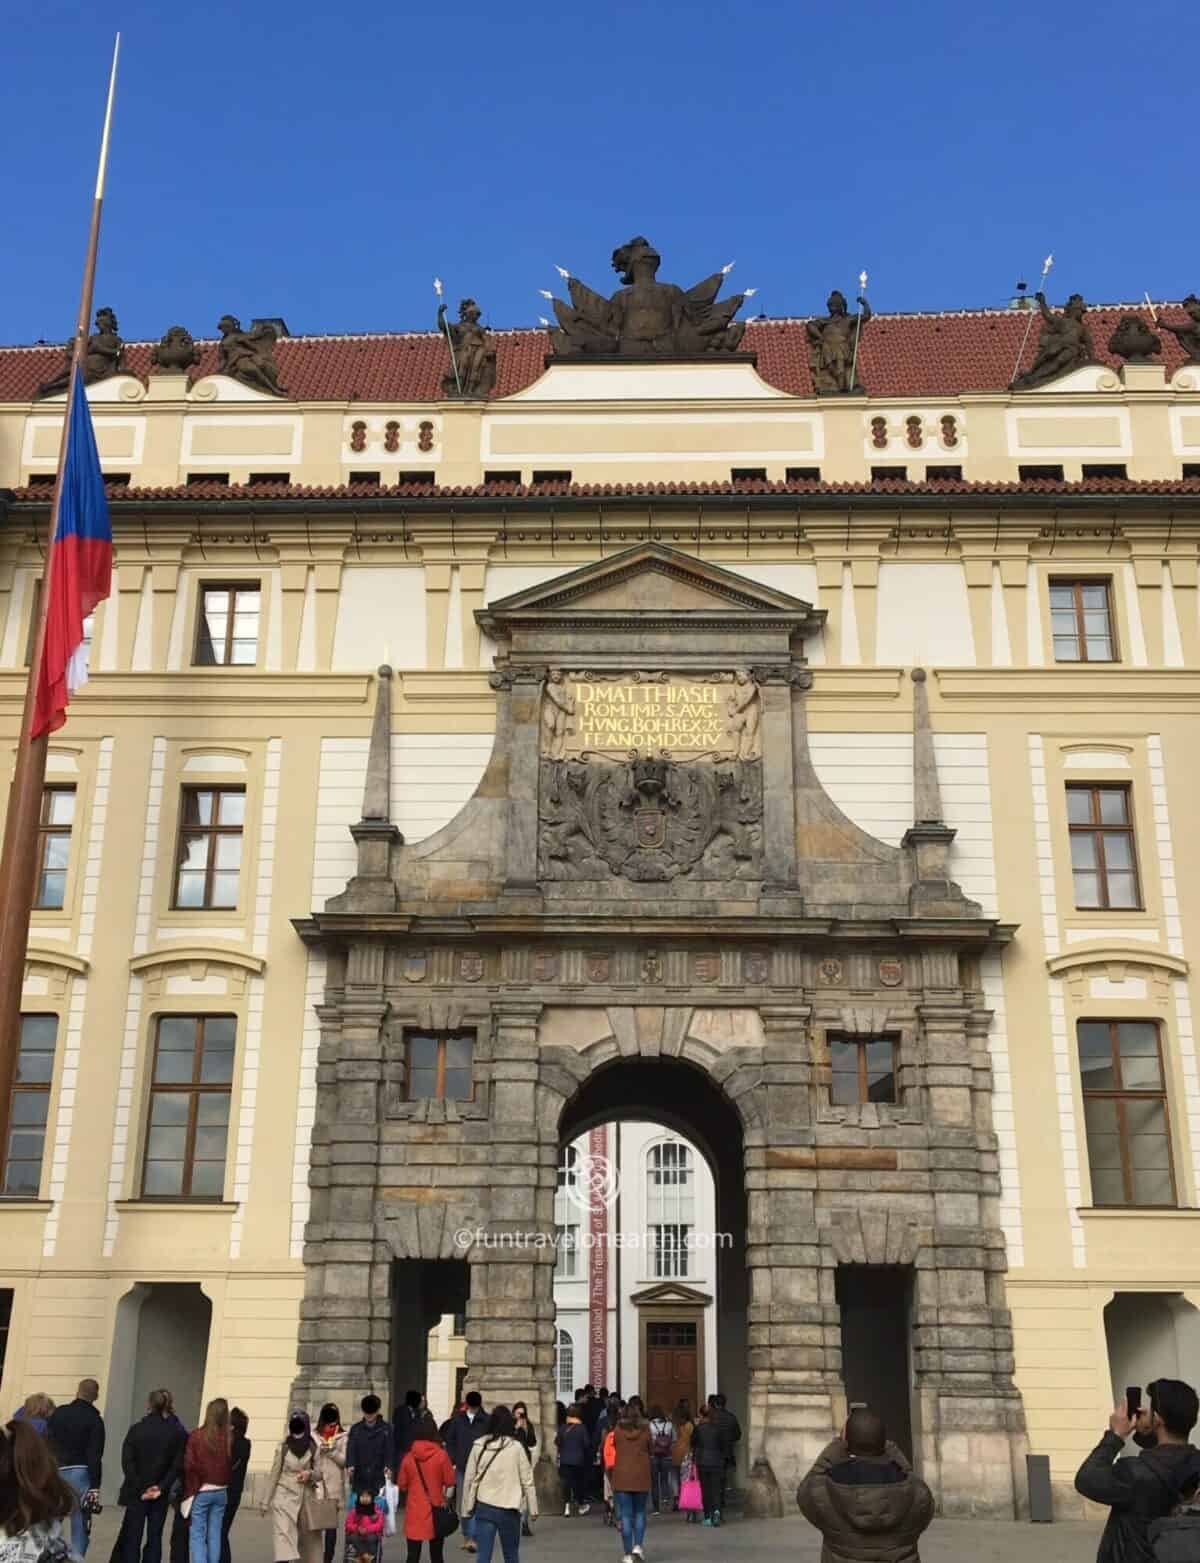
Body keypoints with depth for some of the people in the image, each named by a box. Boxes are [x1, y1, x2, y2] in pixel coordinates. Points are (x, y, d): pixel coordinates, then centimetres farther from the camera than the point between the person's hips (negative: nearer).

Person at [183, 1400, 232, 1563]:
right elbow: (230, 1464, -2)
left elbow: (189, 1465, -9)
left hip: (201, 1492, -3)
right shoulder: (228, 1437, -3)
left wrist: (189, 1489, 2)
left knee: (198, 1535, 2)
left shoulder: (197, 1436, -11)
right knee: (215, 1535, 11)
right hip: (221, 1492, 3)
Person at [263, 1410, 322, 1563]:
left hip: (306, 1498, 2)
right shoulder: (283, 1448, -2)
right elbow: (274, 1475, 4)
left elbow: (319, 1472, 6)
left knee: (309, 1537, 7)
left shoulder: (314, 1448, 0)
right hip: (284, 1497, -2)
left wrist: (310, 1474, -17)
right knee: (283, 1534, -14)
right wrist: (266, 1501, 5)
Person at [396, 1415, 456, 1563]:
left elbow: (402, 1484, 4)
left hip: (414, 1512, 1)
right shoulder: (441, 1455, -11)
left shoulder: (408, 1456, -4)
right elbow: (450, 1481, -5)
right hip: (436, 1511, -1)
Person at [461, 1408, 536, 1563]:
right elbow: (527, 1480, -2)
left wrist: (467, 1507, 10)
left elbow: (469, 1479, 0)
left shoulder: (479, 1446, -2)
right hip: (509, 1509, -1)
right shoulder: (516, 1447, -5)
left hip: (484, 1508, 1)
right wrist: (533, 1509, 7)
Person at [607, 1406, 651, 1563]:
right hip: (641, 1478, 1)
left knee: (625, 1516, 2)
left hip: (621, 1478, -1)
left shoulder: (617, 1431, -1)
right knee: (640, 1513, 16)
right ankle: (638, 1545, 1)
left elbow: (610, 1455, 5)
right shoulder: (645, 1431, -1)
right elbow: (650, 1451, 8)